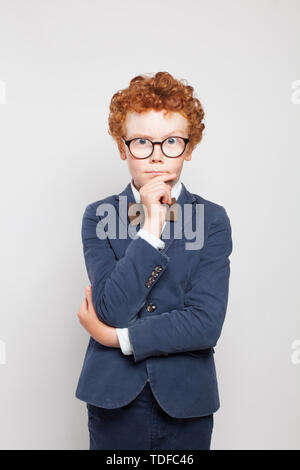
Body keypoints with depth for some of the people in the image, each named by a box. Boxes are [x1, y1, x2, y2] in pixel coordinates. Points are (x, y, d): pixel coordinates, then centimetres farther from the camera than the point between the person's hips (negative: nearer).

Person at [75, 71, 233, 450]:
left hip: (187, 403, 0)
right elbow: (112, 310, -16)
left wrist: (117, 336, -13)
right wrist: (151, 227, -19)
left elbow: (206, 324, -15)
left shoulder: (213, 220, -5)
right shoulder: (98, 216, -3)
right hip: (114, 401, 0)